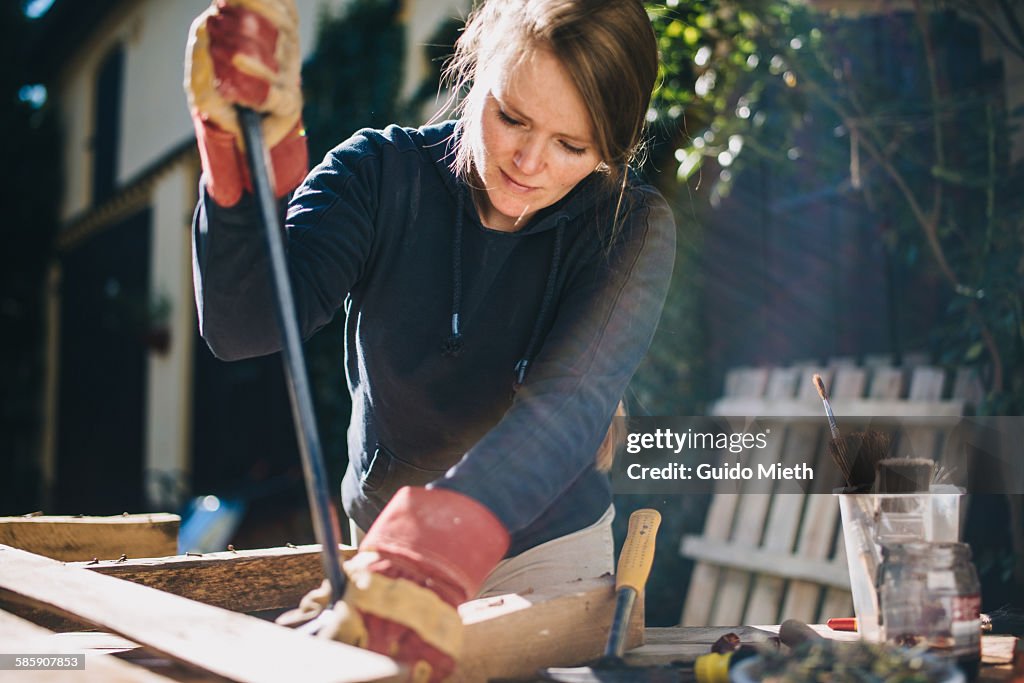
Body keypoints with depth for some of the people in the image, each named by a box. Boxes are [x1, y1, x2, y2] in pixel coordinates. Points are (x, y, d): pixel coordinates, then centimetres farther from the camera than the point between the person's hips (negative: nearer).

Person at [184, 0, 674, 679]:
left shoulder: (633, 227, -16)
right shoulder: (381, 174, -13)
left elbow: (572, 398, -34)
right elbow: (242, 325, -26)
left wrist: (438, 545, -52)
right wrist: (247, 150, -44)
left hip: (547, 555, -1)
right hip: (382, 540, 1)